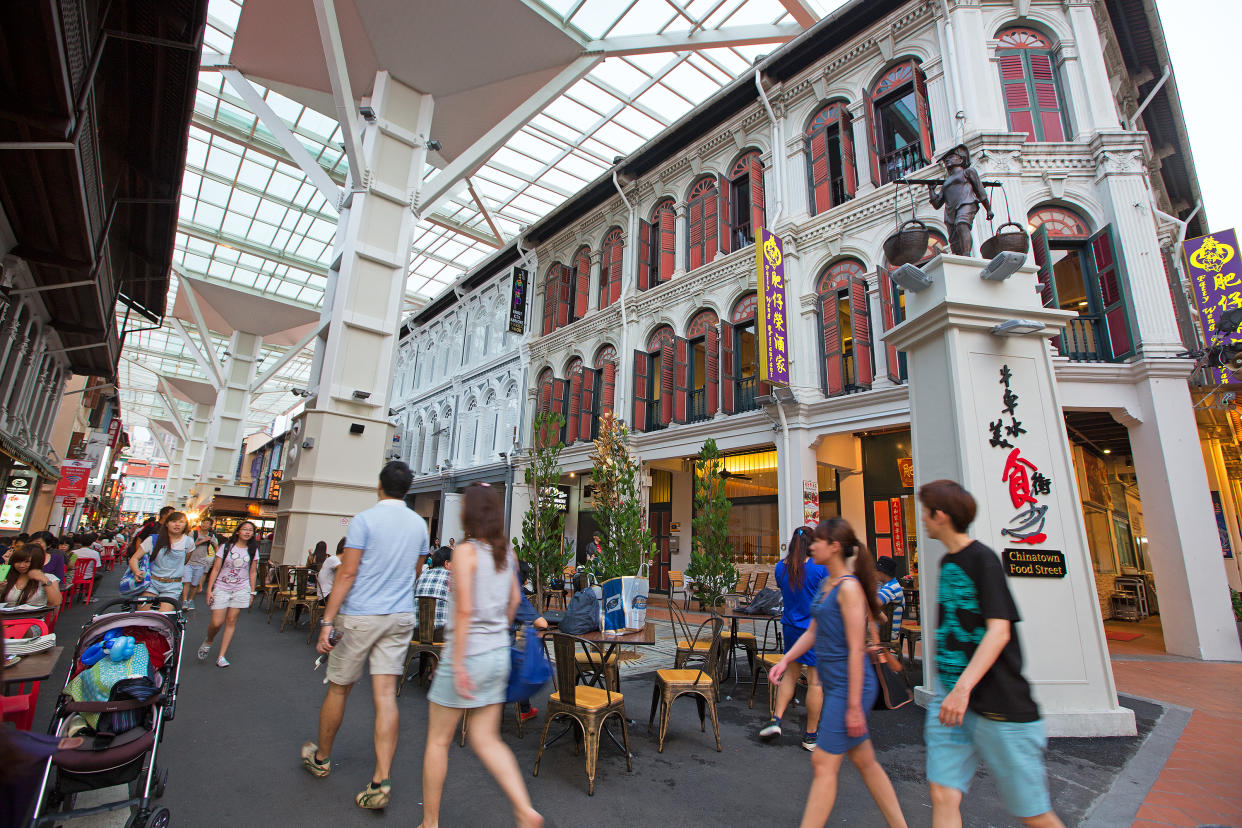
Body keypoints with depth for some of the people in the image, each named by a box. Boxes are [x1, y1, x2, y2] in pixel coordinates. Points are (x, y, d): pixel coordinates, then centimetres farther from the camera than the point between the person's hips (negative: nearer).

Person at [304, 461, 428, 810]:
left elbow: (347, 574, -14)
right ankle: (381, 781, 2)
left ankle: (321, 758, 37)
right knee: (386, 694, 3)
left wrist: (327, 621, -10)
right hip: (400, 617, 4)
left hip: (360, 616, -3)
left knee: (338, 689, 16)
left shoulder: (365, 519, -11)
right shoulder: (419, 524, 4)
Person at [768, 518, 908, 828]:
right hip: (834, 685, 9)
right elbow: (812, 631, 16)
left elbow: (856, 649, -20)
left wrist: (854, 706, -19)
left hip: (850, 686, -9)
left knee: (824, 763, -2)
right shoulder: (826, 584, 9)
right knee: (864, 760, 19)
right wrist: (785, 660, 5)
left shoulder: (849, 587, -18)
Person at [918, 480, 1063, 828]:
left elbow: (999, 632, -20)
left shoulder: (983, 559, -12)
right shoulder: (947, 561, 11)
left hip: (998, 703, -6)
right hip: (951, 695, 7)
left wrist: (963, 687, -29)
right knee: (943, 796, 1)